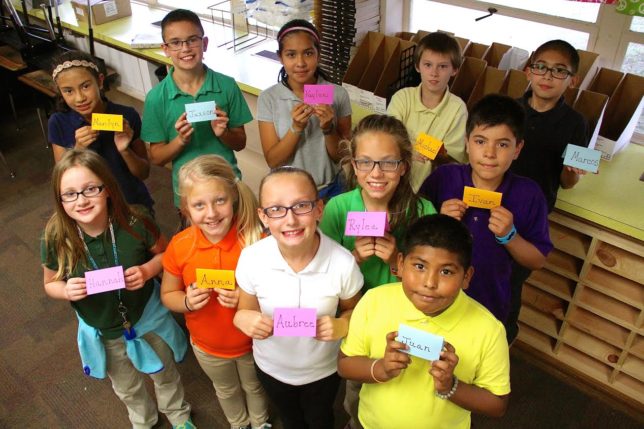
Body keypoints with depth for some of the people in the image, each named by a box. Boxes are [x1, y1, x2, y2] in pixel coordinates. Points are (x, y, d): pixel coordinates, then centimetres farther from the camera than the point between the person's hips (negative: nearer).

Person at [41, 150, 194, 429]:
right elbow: (51, 284, -7)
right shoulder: (56, 239, -24)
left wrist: (148, 269, -30)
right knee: (126, 388, 29)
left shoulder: (134, 223, -28)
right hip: (102, 332, 1)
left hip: (148, 318, -1)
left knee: (165, 374, 27)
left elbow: (166, 253, -10)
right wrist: (66, 291, -29)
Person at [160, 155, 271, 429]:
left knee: (255, 387, 29)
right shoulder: (179, 247, -21)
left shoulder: (256, 240, -29)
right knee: (226, 390, 32)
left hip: (253, 341, -2)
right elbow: (168, 295, -6)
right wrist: (187, 302, -26)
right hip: (207, 346, 2)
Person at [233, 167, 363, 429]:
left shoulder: (342, 262, -29)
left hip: (323, 369, -1)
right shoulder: (251, 259, -27)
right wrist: (243, 318, -33)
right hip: (272, 367, 1)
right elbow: (245, 312, -10)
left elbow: (353, 310, -8)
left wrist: (342, 325, -30)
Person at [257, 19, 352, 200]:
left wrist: (328, 129, -22)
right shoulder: (268, 98, -9)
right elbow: (272, 160, -11)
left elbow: (343, 157, -5)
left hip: (329, 190, 1)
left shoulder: (338, 94, -8)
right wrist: (296, 128, -24)